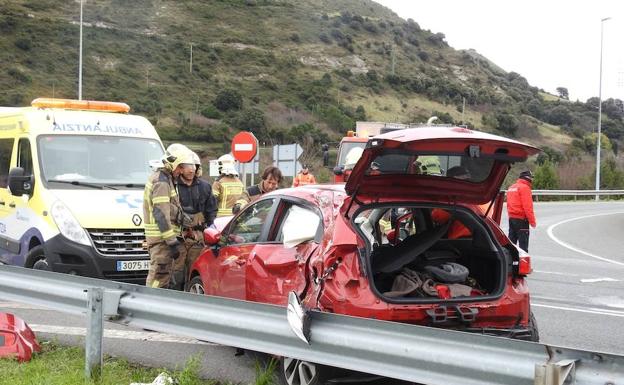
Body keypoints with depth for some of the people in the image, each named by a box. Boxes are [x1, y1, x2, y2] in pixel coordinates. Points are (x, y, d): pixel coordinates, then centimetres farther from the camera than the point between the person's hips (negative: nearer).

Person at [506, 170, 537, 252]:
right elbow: (527, 207, -18)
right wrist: (532, 221, -15)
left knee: (511, 241, 12)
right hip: (521, 219, -8)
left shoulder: (511, 188, 15)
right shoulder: (524, 188, -12)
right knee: (523, 243, -7)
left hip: (511, 218, 9)